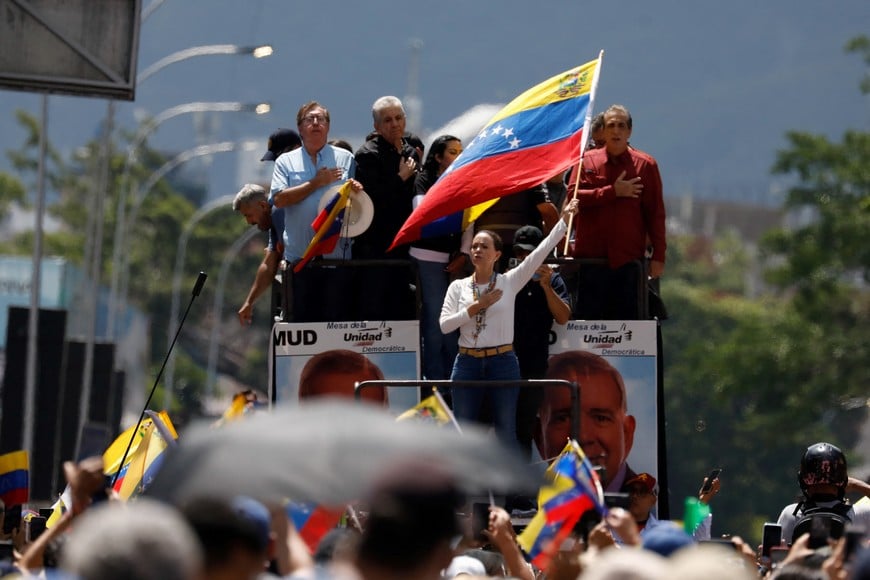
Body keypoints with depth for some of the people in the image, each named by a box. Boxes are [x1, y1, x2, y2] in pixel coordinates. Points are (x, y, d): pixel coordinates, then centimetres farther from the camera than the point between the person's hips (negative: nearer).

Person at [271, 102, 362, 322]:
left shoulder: (345, 159, 11)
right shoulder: (286, 161, 10)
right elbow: (279, 199, -3)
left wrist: (356, 190, -14)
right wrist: (316, 183, -6)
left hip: (336, 253, 0)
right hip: (300, 256, 0)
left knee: (338, 318, -2)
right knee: (300, 319, 3)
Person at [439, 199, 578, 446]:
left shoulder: (509, 282, 1)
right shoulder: (458, 287, 5)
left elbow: (541, 251, -6)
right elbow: (444, 324, -3)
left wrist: (564, 219, -12)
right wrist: (477, 306, -11)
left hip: (503, 363, -2)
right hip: (467, 363, 2)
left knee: (506, 432, 3)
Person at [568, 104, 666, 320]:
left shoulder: (645, 165, 8)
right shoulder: (587, 161, 10)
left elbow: (656, 213, 6)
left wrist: (658, 255, 0)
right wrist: (613, 192, -9)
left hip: (629, 257, 0)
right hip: (591, 254, 0)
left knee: (627, 320, 0)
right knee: (587, 318, 0)